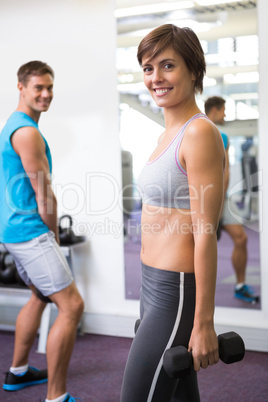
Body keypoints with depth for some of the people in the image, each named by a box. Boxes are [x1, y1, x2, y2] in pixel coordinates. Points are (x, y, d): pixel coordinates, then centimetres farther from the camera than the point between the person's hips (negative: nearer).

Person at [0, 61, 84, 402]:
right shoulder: (28, 131, -16)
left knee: (40, 296, 25)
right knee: (71, 306, -11)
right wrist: (54, 234, 0)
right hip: (30, 230, -11)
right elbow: (43, 194, -15)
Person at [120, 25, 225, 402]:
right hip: (154, 285, 9)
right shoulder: (168, 134, 13)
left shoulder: (200, 133, -16)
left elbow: (205, 235, -19)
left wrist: (204, 323, -18)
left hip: (177, 291, -9)